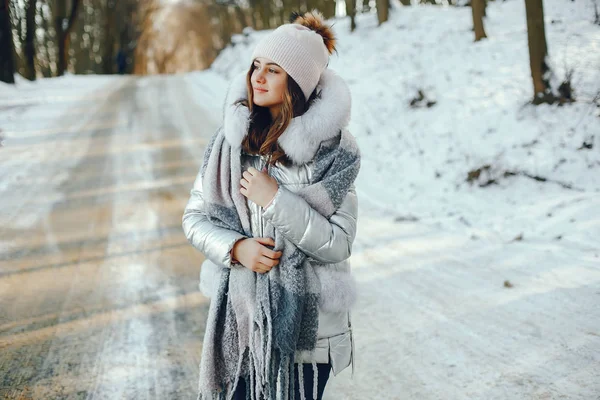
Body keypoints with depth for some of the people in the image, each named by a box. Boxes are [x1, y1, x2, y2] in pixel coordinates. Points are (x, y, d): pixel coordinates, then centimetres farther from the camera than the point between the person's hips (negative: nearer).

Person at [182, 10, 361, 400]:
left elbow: (339, 245, -12)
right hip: (238, 314, 3)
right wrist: (236, 247, -13)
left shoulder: (334, 151, -9)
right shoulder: (231, 138, 0)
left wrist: (276, 201, -19)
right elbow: (195, 216, 4)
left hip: (304, 322, -2)